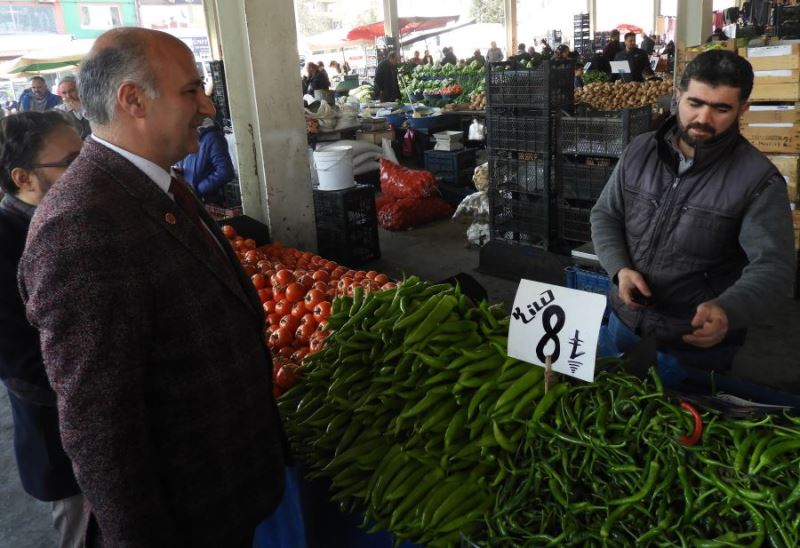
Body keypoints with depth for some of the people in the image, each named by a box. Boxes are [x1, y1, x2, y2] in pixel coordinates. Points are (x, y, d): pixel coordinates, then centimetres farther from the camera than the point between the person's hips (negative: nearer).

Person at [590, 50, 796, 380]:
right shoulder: (639, 152, -3)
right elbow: (605, 216, 4)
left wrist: (727, 310, -42)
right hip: (626, 322, 4)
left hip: (698, 342, -4)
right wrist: (620, 268, -15)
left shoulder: (757, 179, -16)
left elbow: (773, 265, -21)